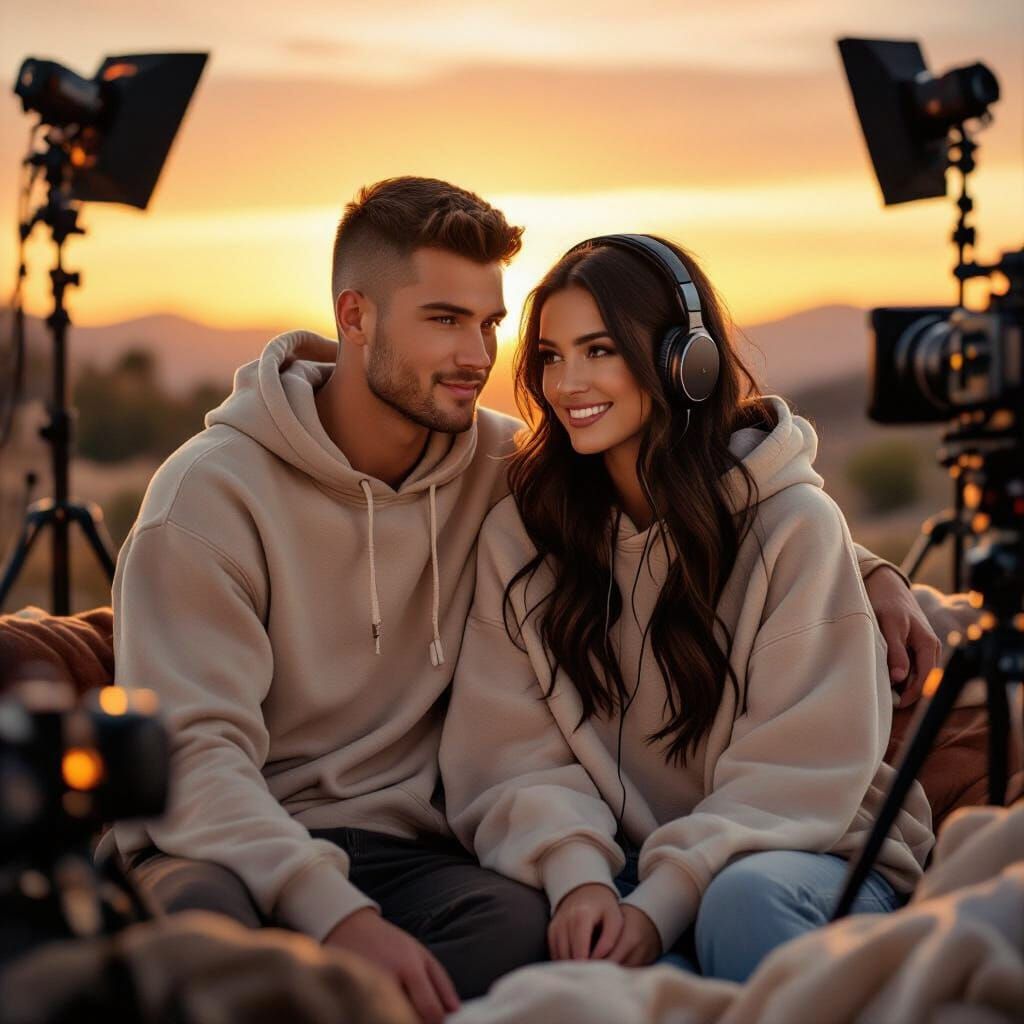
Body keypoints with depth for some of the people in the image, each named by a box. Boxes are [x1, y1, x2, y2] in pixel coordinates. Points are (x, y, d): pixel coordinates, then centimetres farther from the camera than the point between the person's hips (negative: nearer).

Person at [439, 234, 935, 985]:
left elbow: (798, 771, -11)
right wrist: (577, 877, -21)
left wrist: (661, 903, -22)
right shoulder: (521, 534, 4)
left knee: (744, 900, -36)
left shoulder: (795, 525, -7)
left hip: (810, 851, -2)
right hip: (621, 862, 2)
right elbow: (514, 756, -2)